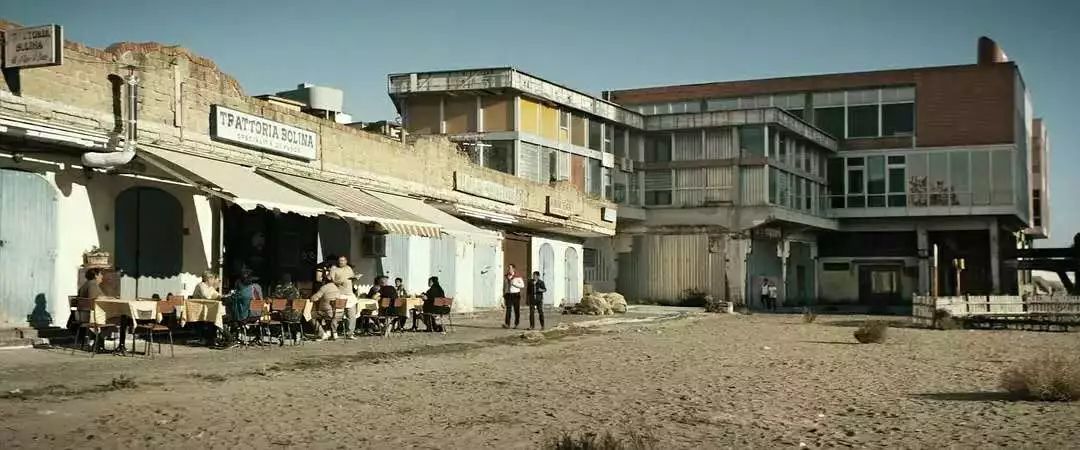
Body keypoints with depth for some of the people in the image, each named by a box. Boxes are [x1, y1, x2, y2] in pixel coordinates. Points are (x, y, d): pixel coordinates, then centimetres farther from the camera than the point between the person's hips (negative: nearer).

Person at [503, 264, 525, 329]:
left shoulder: (518, 277, -2)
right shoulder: (506, 277, 11)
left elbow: (522, 285, -11)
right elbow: (504, 288, 17)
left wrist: (514, 283, -17)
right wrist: (504, 296, 12)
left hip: (516, 295, -2)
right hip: (508, 294, 2)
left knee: (516, 310, 4)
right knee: (508, 309, -10)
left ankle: (516, 323, 19)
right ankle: (507, 324, -19)